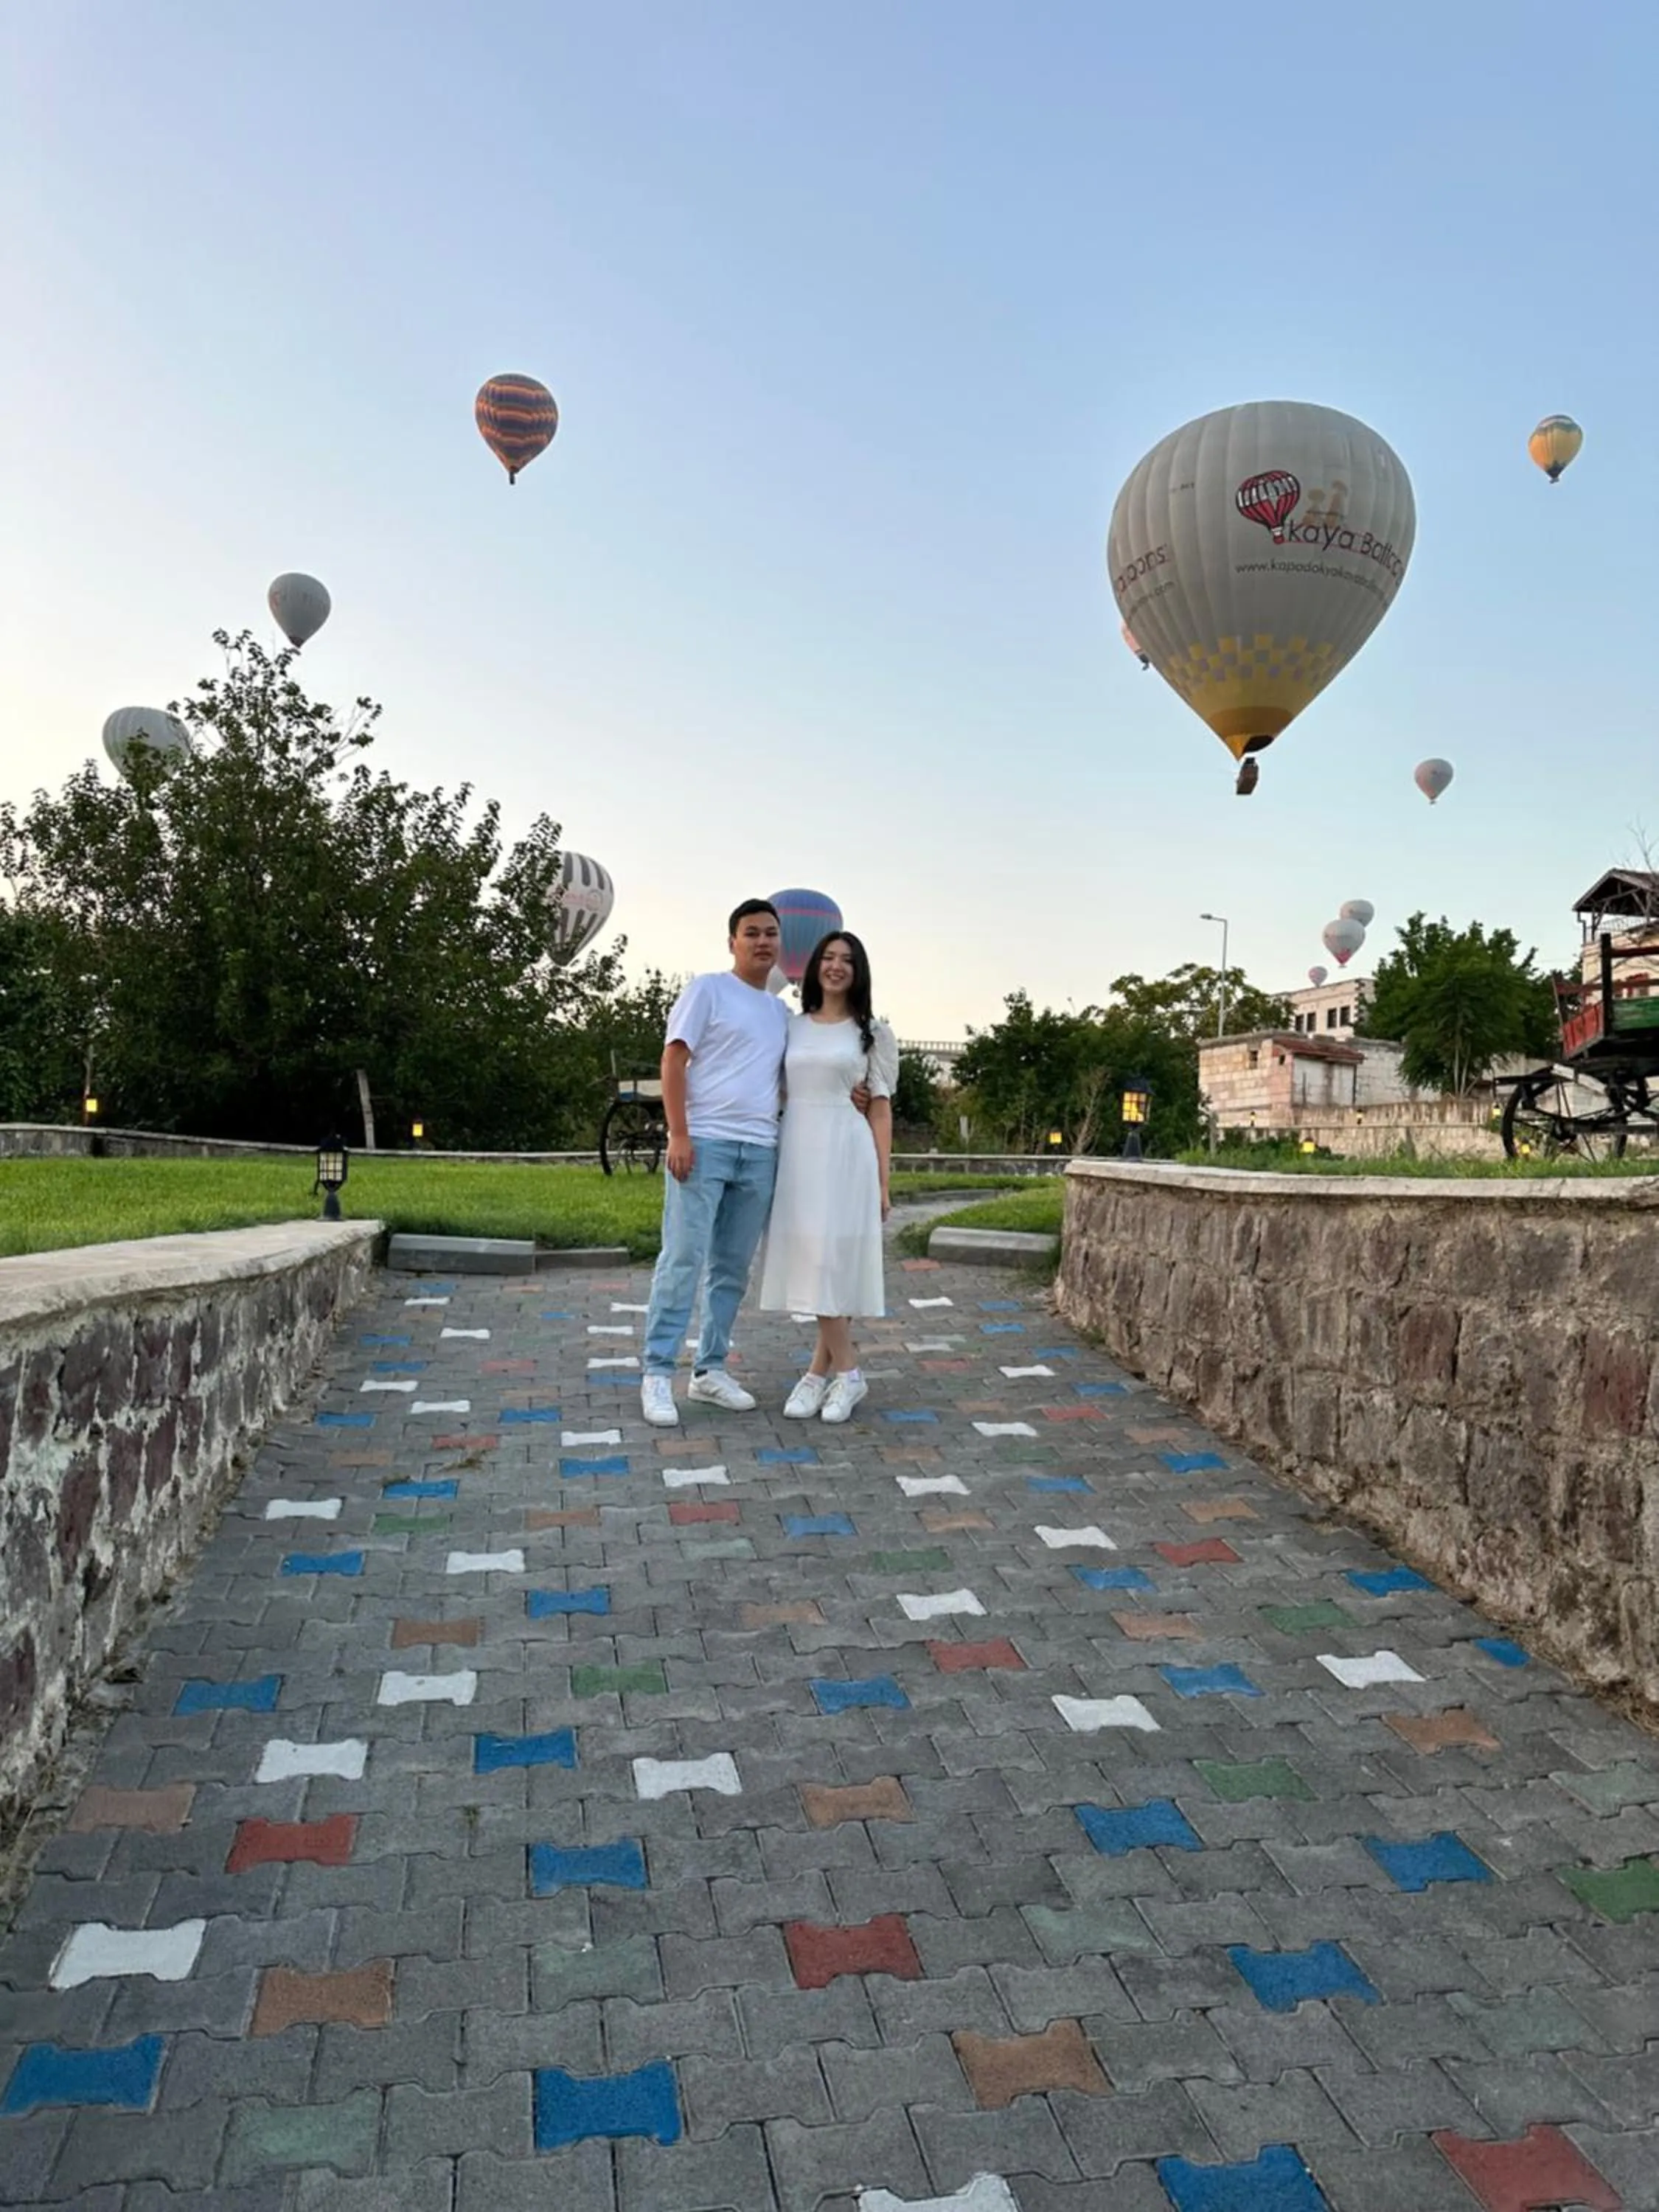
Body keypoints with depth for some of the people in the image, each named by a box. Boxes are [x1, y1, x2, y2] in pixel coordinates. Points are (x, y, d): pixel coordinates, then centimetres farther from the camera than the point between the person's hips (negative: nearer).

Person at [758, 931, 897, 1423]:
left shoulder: (873, 1033, 5)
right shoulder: (792, 1027, 14)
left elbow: (881, 1110, 3)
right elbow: (782, 1097, 14)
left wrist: (883, 1181, -2)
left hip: (845, 1151, -3)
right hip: (796, 1151, 3)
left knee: (833, 1257, -7)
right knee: (811, 1259, 3)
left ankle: (823, 1371, 6)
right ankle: (843, 1372, 13)